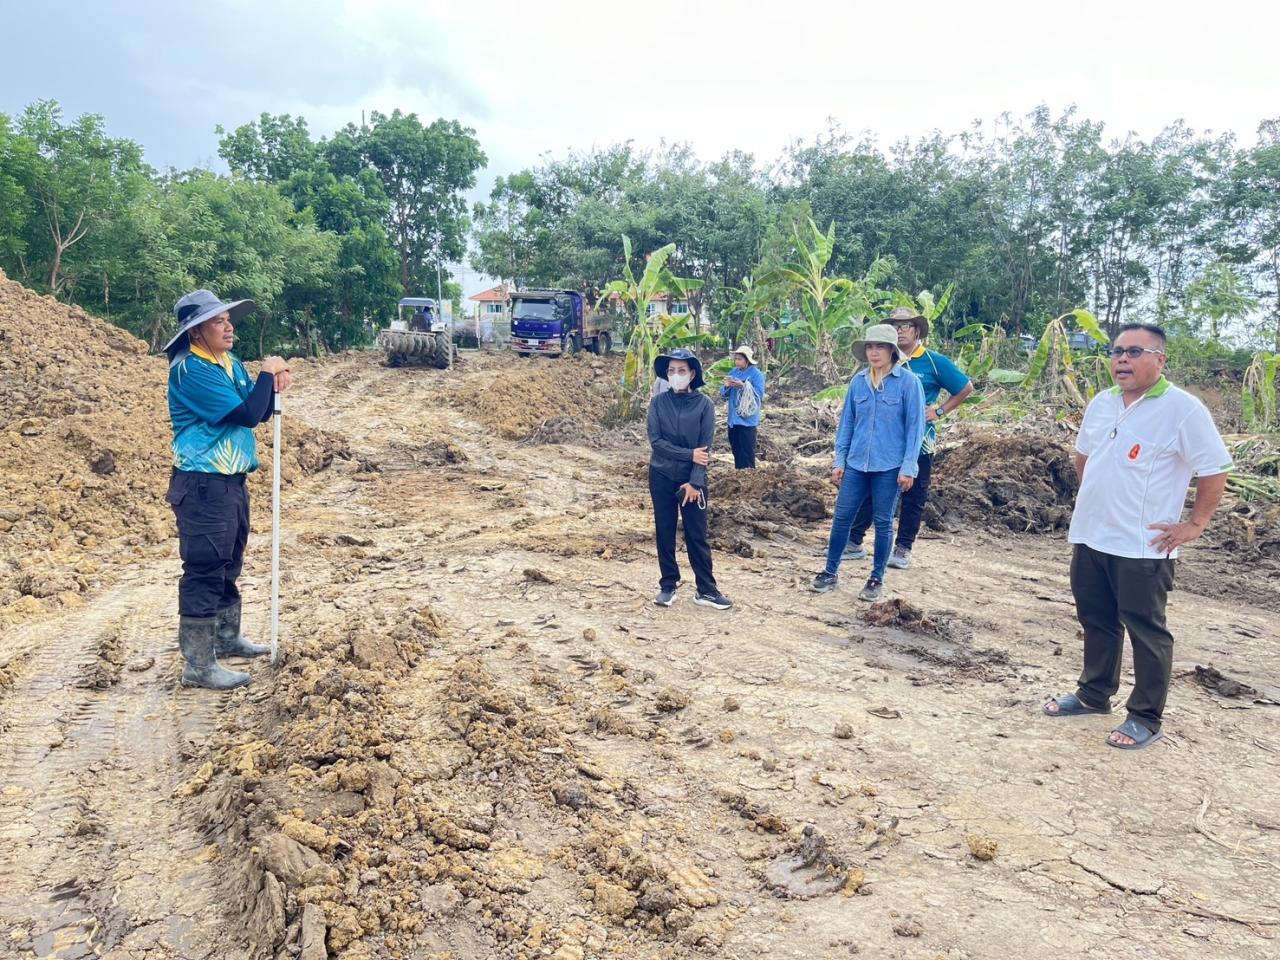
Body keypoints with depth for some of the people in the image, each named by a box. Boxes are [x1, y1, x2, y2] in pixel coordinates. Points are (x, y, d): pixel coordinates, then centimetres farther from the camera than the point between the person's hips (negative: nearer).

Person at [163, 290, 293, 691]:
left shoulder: (230, 363, 9)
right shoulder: (190, 370, -17)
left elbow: (261, 413, 12)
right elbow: (246, 415, -22)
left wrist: (274, 384, -7)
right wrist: (268, 373, -9)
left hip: (232, 480, 9)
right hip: (203, 486, -9)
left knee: (228, 566, 20)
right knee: (203, 571, -6)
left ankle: (227, 639, 36)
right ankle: (198, 665, 0)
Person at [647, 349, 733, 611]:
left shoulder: (704, 404, -6)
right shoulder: (658, 402, -3)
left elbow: (705, 448, -8)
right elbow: (656, 441, -9)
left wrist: (695, 482, -14)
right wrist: (689, 454, -17)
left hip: (692, 479, -1)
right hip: (661, 477, 1)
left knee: (697, 535, 3)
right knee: (664, 533, 8)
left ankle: (706, 590, 12)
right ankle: (668, 586, 20)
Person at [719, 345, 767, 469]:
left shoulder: (756, 374, -8)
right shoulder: (734, 372, 10)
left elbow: (759, 394, -16)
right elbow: (723, 393, 11)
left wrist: (743, 386, -25)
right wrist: (726, 386, -11)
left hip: (747, 419, -6)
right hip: (733, 418, 6)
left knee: (747, 452, -3)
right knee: (736, 449, 14)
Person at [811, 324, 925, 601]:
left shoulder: (908, 381, -7)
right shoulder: (858, 381, 4)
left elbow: (915, 426, -6)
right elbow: (847, 421, 10)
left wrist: (908, 467, -10)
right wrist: (839, 460, 8)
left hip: (889, 465, -3)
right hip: (856, 463, 4)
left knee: (883, 522, 7)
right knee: (842, 517, 6)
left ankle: (877, 579, 20)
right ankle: (831, 572, 19)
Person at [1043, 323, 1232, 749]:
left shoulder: (1183, 409, -13)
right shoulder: (1101, 403, 8)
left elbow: (1215, 470, -11)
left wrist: (1194, 525, -11)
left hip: (1143, 547, -7)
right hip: (1090, 537, 7)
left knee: (1146, 631, 4)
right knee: (1096, 621, 18)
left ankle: (1146, 718, 16)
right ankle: (1094, 694, 35)